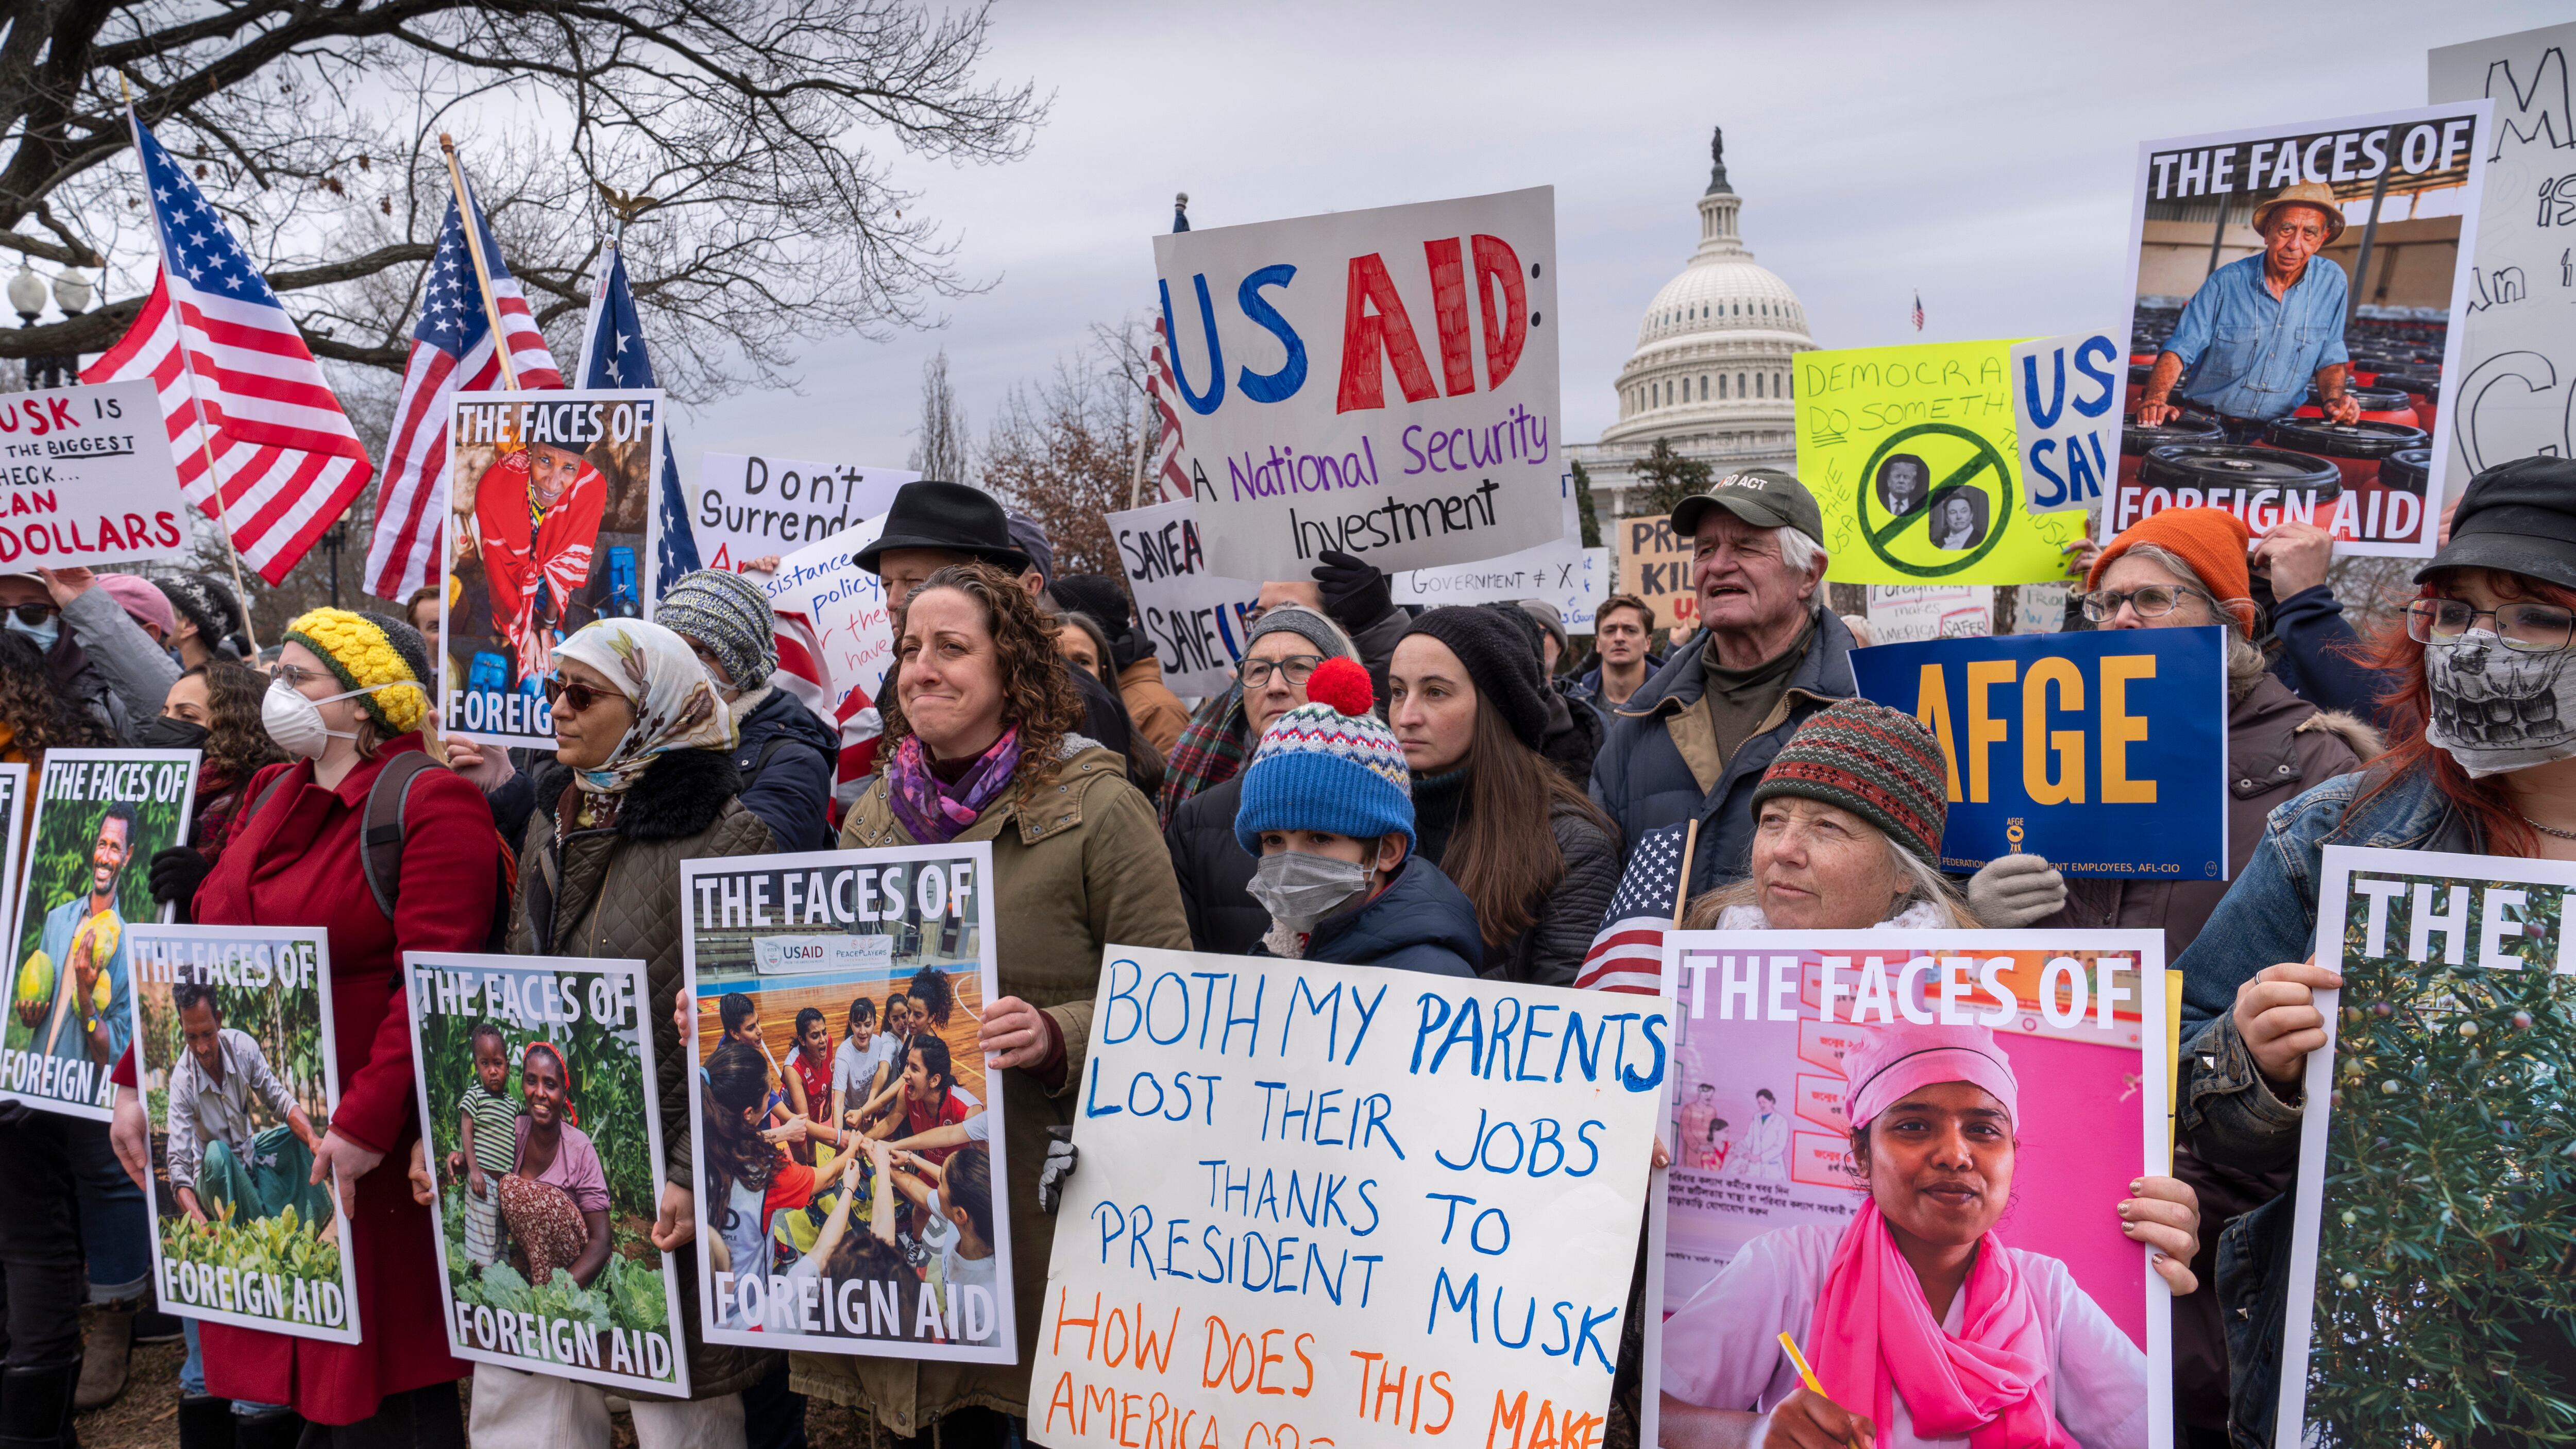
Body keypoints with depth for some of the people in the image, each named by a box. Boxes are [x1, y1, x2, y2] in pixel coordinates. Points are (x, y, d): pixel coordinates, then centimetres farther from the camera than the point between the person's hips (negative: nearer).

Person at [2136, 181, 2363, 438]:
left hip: (2274, 435, 3)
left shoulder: (2332, 282, 2)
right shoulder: (2227, 282, -6)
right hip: (2206, 427, -3)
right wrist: (2157, 399, -29)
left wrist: (2334, 399, -9)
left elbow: (2330, 358, 12)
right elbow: (2179, 349, -11)